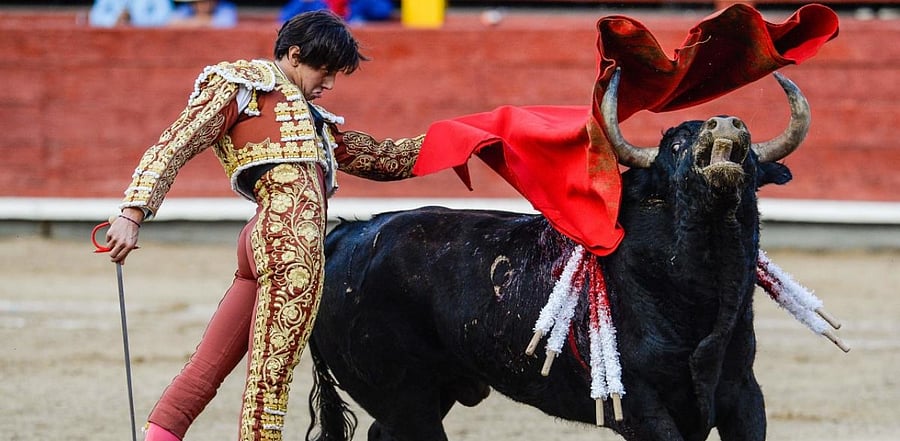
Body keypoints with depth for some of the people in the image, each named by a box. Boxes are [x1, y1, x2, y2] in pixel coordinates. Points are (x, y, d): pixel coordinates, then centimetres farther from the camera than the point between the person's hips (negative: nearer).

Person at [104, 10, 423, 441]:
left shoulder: (312, 119, 31)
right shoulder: (241, 83, 7)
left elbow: (380, 159, 35)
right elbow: (173, 147, -2)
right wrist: (133, 212, -15)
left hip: (265, 241, 9)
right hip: (290, 234, -9)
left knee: (206, 369, 4)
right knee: (270, 376, -9)